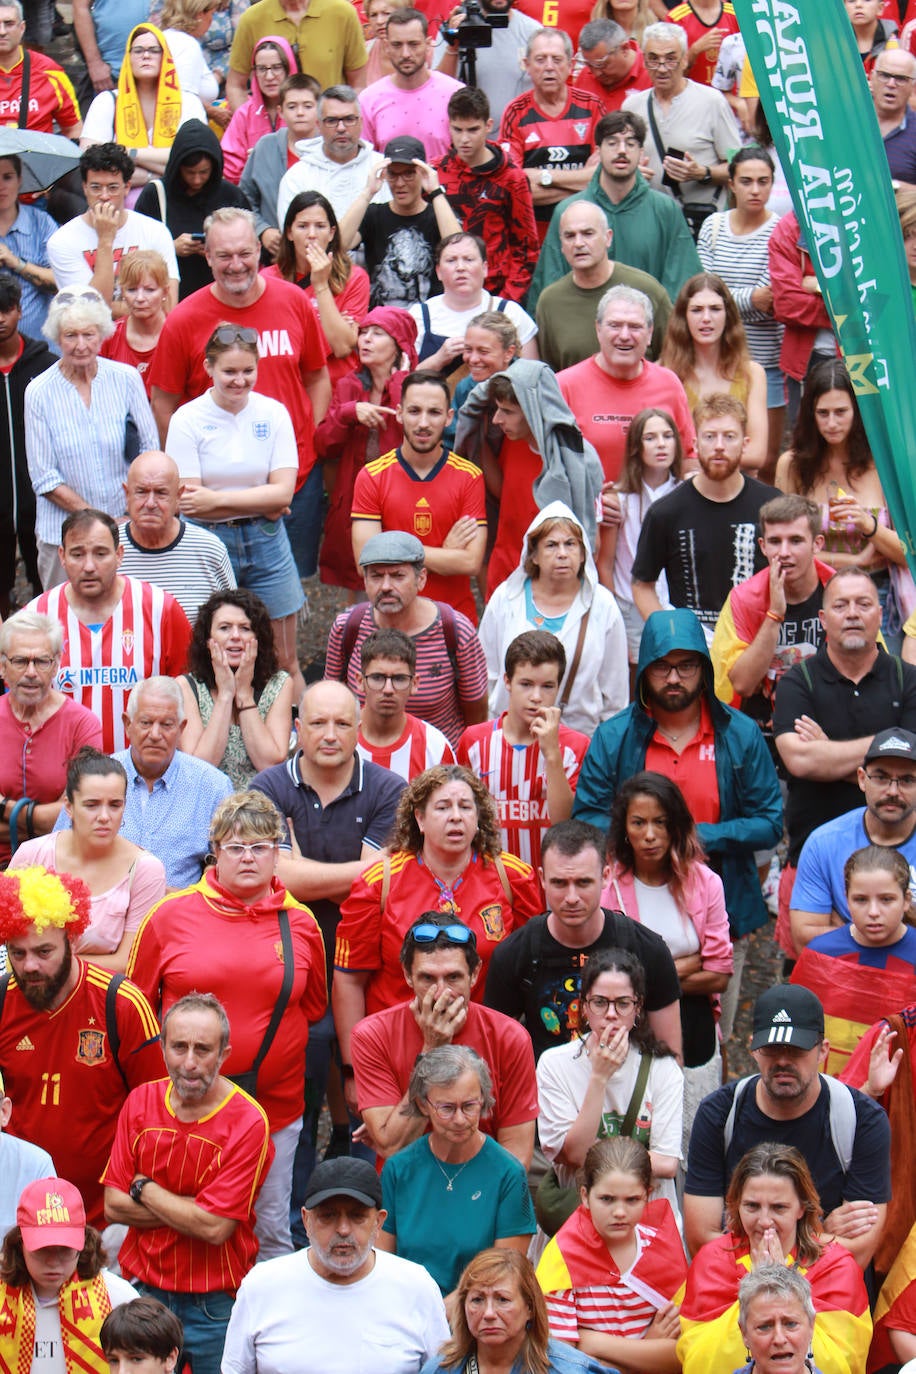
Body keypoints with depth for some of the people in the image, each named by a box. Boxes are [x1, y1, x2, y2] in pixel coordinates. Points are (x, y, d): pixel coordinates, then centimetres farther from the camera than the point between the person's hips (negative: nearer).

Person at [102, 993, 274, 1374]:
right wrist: (194, 1208, -15)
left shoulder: (248, 1122, -16)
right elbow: (113, 1205, -4)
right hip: (145, 1295, 4)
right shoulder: (141, 1102, -1)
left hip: (216, 1305, -4)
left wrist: (143, 1187, -9)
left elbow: (215, 1227, -21)